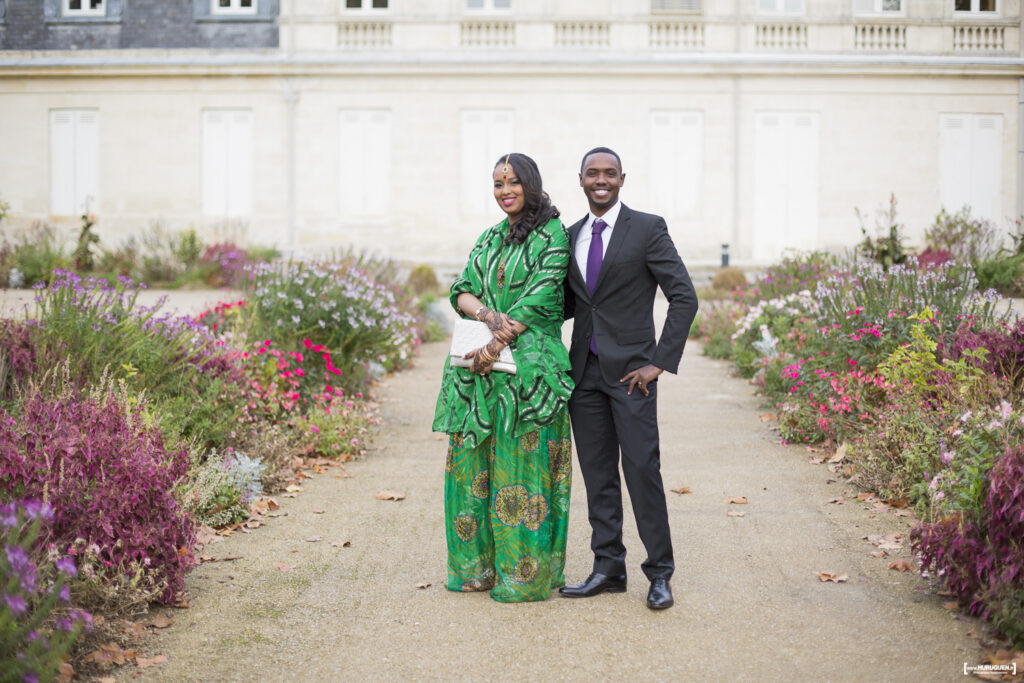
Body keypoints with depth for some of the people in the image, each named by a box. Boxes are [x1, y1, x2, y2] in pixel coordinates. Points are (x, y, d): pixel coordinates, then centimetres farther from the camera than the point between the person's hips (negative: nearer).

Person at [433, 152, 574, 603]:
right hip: (481, 367, 7)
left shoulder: (552, 235, -2)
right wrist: (488, 314, -13)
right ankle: (480, 565, 17)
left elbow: (539, 299, -12)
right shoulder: (489, 239, 18)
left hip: (530, 366, -7)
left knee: (523, 463, -4)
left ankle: (525, 573, 4)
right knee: (473, 463, 7)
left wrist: (496, 343, -16)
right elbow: (460, 292, 9)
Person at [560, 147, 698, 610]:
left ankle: (660, 574, 3)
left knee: (642, 471, -7)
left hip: (630, 370, -5)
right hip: (584, 371, 5)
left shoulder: (648, 229, -4)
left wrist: (661, 362, -12)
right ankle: (608, 569, 16)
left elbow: (684, 298, -8)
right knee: (597, 475, 8)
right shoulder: (571, 237, 13)